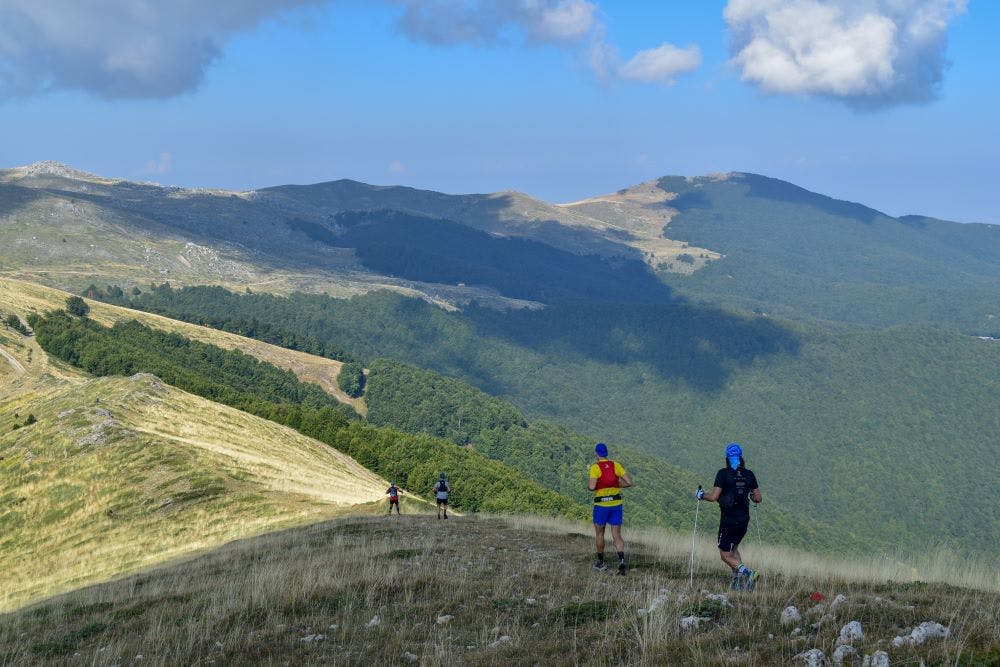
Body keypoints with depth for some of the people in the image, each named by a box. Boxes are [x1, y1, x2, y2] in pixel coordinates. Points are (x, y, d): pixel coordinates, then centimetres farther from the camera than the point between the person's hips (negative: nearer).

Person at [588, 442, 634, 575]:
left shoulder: (595, 467, -10)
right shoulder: (616, 465, 3)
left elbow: (592, 487, -21)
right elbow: (629, 482, -2)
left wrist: (588, 483, 3)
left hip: (601, 504, -3)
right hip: (616, 503, 3)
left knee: (599, 533, 18)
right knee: (616, 536, 4)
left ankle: (600, 562, 27)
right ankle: (621, 560, -19)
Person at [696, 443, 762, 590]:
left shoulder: (723, 473, -11)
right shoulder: (749, 474, 3)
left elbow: (713, 497, -16)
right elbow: (758, 498, 6)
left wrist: (701, 495, 3)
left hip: (728, 520, -5)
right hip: (744, 519, 5)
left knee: (725, 555, 2)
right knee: (733, 548, 25)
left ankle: (747, 573, -21)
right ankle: (737, 581, 13)